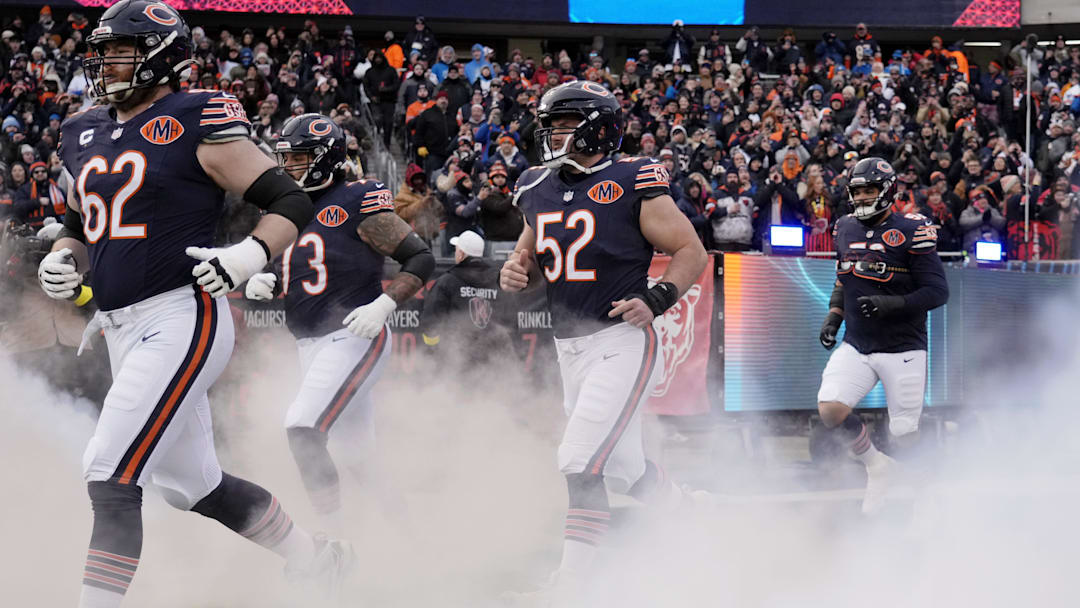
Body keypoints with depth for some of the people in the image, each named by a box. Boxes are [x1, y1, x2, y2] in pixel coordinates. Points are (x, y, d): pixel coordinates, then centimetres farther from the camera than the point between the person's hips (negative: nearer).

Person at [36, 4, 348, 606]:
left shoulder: (196, 123, -8)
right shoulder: (87, 134, 14)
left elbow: (292, 202, -8)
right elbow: (81, 226, 27)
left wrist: (247, 257, -24)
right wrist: (62, 261, 6)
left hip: (182, 319, -9)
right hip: (122, 330, 9)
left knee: (112, 476, -18)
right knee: (193, 485, 17)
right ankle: (317, 558, 35)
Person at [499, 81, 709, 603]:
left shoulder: (631, 184, -10)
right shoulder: (539, 190, 9)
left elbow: (691, 251, -6)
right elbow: (532, 257, 23)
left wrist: (655, 300, -21)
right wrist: (515, 273, 0)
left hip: (623, 341, -8)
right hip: (571, 351, 8)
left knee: (581, 461, -16)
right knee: (623, 468, 16)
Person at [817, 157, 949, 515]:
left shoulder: (911, 232, -12)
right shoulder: (846, 230, 8)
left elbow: (938, 292, -13)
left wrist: (893, 304, -26)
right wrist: (834, 315, 9)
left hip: (902, 350, -5)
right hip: (856, 347, 5)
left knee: (903, 439, -2)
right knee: (830, 409, -16)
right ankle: (877, 468, 8)